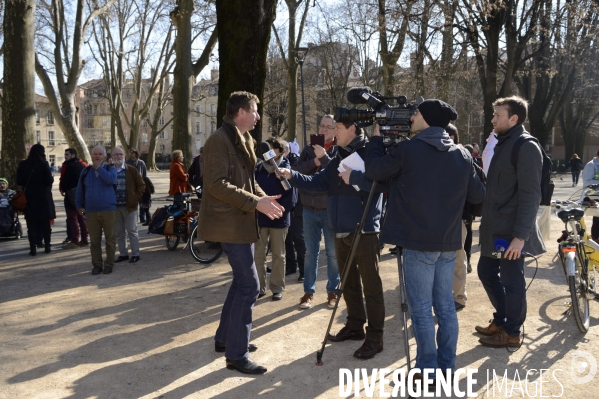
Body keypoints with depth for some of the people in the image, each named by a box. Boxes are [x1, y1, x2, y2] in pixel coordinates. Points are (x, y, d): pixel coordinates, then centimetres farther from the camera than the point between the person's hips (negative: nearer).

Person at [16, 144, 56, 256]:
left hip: (29, 197, 2)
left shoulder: (23, 164, 0)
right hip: (43, 197, -2)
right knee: (45, 223, 10)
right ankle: (47, 246, 15)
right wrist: (52, 178, 7)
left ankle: (33, 248, 2)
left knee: (32, 224, 5)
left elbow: (19, 181, 2)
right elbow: (49, 180, -13)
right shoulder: (43, 164, -10)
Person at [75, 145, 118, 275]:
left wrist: (98, 168, -13)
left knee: (110, 239, 2)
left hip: (109, 210, -2)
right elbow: (80, 190, 14)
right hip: (91, 212, 3)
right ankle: (97, 264, 16)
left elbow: (110, 179, -21)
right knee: (94, 241, 6)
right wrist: (79, 205, 10)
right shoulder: (85, 171, 10)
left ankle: (109, 264, 13)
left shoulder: (111, 169, 2)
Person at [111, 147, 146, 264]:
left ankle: (135, 254, 9)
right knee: (119, 232, 10)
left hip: (129, 206, -3)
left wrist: (136, 198, -6)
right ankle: (123, 254, 20)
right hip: (114, 207, 3)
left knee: (132, 231, 1)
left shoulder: (132, 170, 0)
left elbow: (141, 185, 2)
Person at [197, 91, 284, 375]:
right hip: (229, 221, -10)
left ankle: (225, 338, 31)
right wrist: (256, 202, -24)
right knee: (249, 285, -9)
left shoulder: (245, 140, 16)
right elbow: (218, 185, -22)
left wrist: (262, 198, 2)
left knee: (241, 280, 16)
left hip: (241, 220, 10)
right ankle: (236, 355, 1)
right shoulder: (220, 140, -15)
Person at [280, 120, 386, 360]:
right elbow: (318, 182, 10)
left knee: (370, 284, 0)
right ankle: (355, 325, 32)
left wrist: (354, 177, -29)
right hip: (341, 232, 9)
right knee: (348, 283, 18)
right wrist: (292, 176, -2)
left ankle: (375, 336, 8)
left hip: (365, 232, -8)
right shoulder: (339, 158, 15)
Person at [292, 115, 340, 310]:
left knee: (332, 253, 8)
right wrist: (315, 162, -15)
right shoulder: (308, 149, 7)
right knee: (311, 252, 9)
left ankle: (332, 291, 21)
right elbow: (296, 170, -5)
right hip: (309, 209, 3)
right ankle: (309, 291, 18)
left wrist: (324, 157, -23)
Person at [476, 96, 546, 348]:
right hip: (494, 229, 9)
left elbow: (530, 195, -19)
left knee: (511, 281, 3)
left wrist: (520, 235, -23)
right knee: (487, 273, 17)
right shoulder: (503, 144, 14)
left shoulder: (526, 147, -14)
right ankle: (501, 320, 34)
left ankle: (512, 332, 19)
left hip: (512, 232, -9)